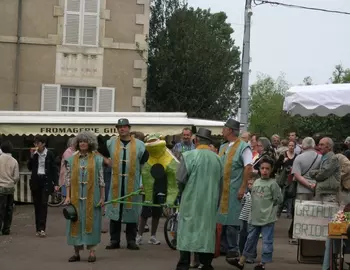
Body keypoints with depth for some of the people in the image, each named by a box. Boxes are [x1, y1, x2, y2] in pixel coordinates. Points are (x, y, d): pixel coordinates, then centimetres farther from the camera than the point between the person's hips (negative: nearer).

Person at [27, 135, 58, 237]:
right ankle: (38, 228, 10)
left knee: (44, 204, -11)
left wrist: (56, 183, -8)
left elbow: (54, 169, -2)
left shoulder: (50, 154, -3)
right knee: (37, 204, 5)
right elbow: (29, 168, 5)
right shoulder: (34, 154, 6)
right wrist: (32, 156, -7)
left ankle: (42, 228, -16)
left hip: (46, 180, -3)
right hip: (35, 181, 3)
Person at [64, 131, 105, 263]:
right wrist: (68, 196, -2)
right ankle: (76, 252, 12)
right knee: (75, 222, 4)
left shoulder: (97, 159, 2)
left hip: (91, 197, -2)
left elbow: (101, 179, 1)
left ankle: (91, 251, 8)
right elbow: (68, 179, 5)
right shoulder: (72, 160, 6)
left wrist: (102, 197, -2)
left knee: (91, 221, 2)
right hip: (76, 197, 2)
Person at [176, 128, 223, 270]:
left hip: (191, 201, -3)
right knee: (207, 231, 10)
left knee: (187, 231, 3)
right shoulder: (217, 159, 2)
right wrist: (216, 202, 18)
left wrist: (183, 192, 11)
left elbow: (180, 179, -10)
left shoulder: (189, 156, -12)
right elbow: (220, 184, 6)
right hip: (210, 203, 3)